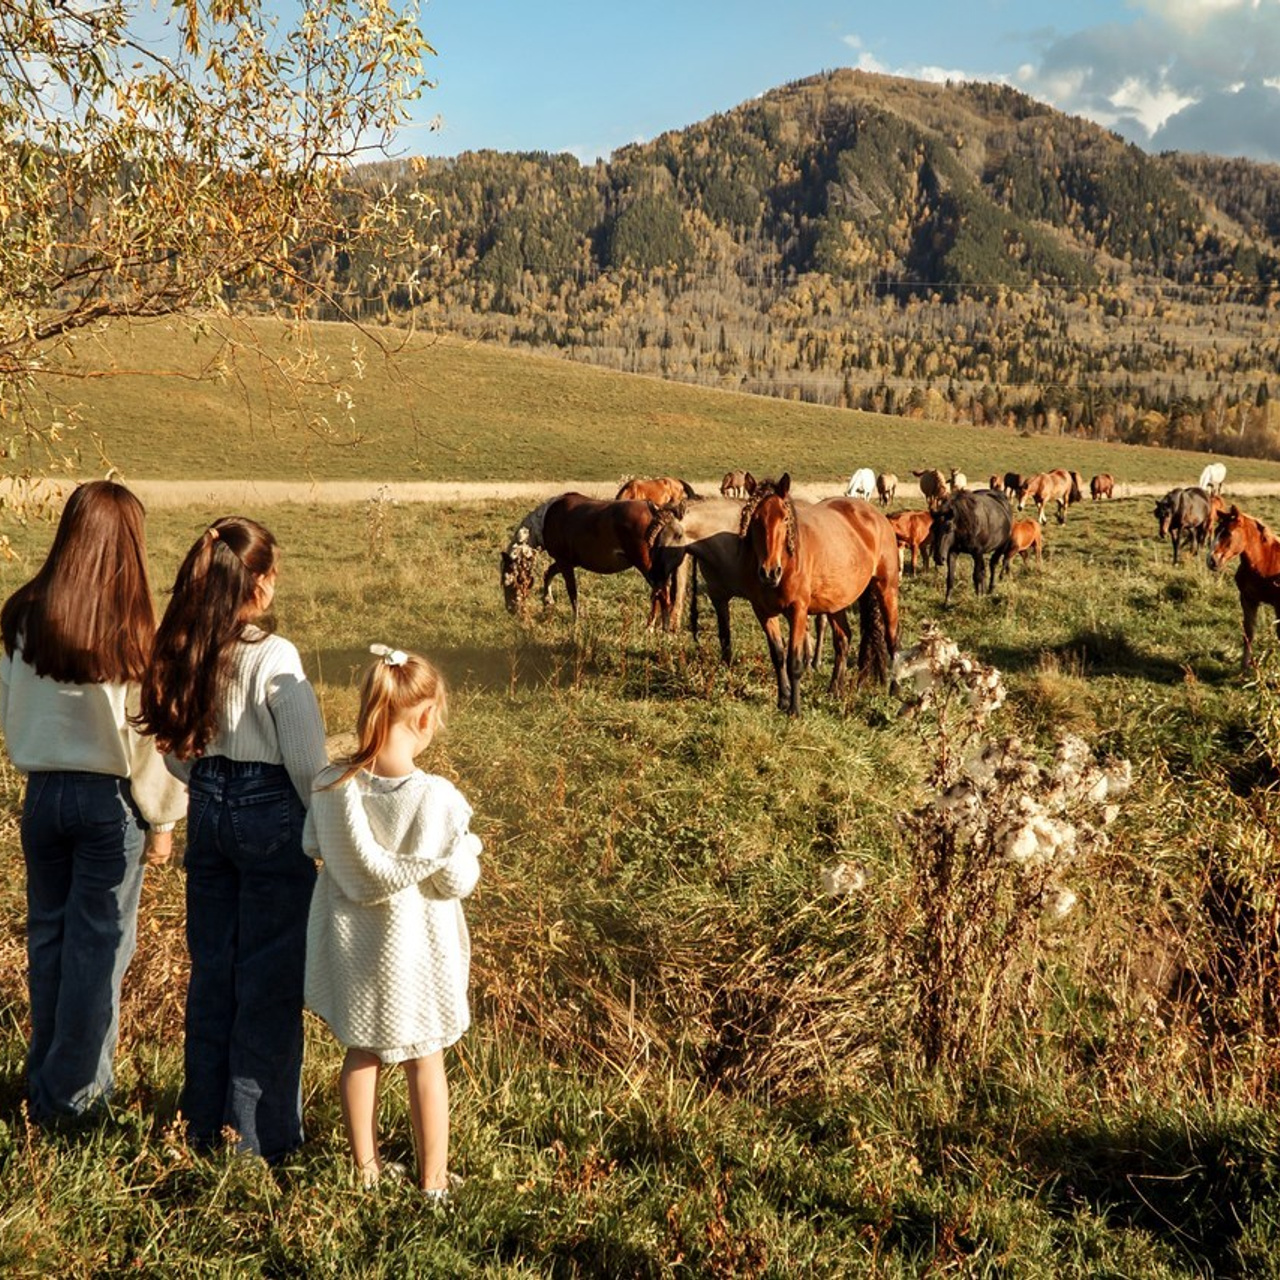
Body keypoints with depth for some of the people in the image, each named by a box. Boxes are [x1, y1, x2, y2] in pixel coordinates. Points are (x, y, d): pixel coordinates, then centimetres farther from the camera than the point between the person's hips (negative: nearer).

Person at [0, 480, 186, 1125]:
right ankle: (74, 1090, 17)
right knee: (97, 945, 7)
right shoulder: (128, 630, -16)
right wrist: (162, 817, -1)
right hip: (110, 801, -4)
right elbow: (147, 731, -11)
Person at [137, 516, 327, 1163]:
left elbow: (176, 750, 8)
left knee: (210, 970, 17)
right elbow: (307, 759, -16)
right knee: (269, 979, 5)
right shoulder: (274, 657, -19)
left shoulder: (180, 654, -1)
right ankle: (260, 1135, 15)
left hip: (209, 815, 6)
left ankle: (205, 1123, 29)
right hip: (272, 818, -6)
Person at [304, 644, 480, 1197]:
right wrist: (469, 849, 1)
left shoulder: (332, 785, -13)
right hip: (412, 947, -4)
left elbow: (314, 847, 3)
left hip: (353, 943, 4)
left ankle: (366, 1165, 33)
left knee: (361, 1054, 21)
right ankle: (433, 1178, 25)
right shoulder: (435, 797, -26)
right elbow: (456, 881, -18)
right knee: (425, 1063, 14)